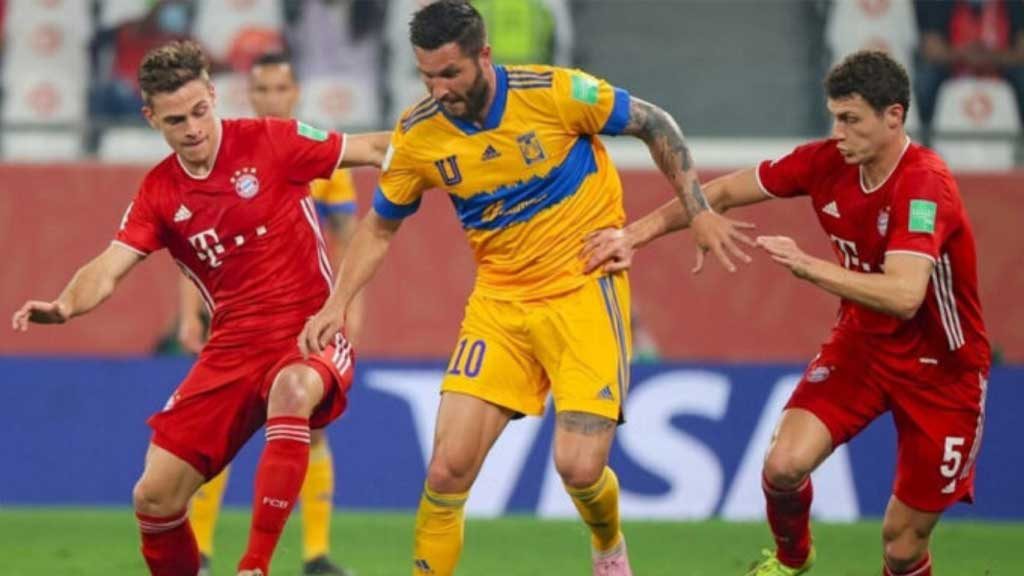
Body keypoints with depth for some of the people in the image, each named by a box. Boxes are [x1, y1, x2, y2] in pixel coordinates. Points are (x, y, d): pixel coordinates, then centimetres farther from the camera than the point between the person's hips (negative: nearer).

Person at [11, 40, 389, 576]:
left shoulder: (271, 142, -6)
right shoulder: (158, 194, 3)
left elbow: (373, 149, -3)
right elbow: (108, 269, -6)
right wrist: (66, 305, -26)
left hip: (310, 334, -4)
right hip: (233, 349, 4)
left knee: (292, 389, -40)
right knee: (155, 496, -3)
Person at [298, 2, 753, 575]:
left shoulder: (556, 93, -16)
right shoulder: (418, 135, -6)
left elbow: (657, 125, 0)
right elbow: (380, 228, 11)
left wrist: (699, 211, -5)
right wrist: (338, 304, -1)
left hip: (585, 290, -3)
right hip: (499, 302, 3)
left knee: (579, 465, -13)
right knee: (448, 467, -10)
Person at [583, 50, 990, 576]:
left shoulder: (925, 185, -28)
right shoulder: (827, 162, -10)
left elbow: (903, 296, -41)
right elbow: (721, 193, 1)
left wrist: (808, 266, -43)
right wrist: (635, 234, -5)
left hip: (941, 370, -5)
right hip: (860, 344, 5)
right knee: (784, 464, -16)